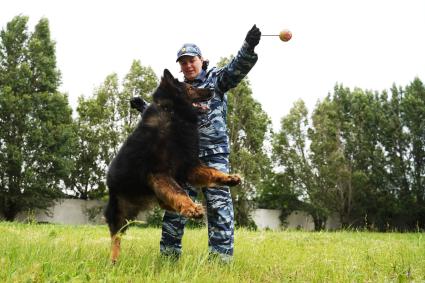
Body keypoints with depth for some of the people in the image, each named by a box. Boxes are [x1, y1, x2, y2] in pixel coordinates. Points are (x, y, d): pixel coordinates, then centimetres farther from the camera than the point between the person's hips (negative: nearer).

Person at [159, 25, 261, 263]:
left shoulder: (216, 78, 6)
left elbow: (237, 68, -12)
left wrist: (248, 47, -31)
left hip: (214, 153, -5)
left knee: (219, 202, -9)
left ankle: (221, 256, -7)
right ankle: (169, 253, 15)